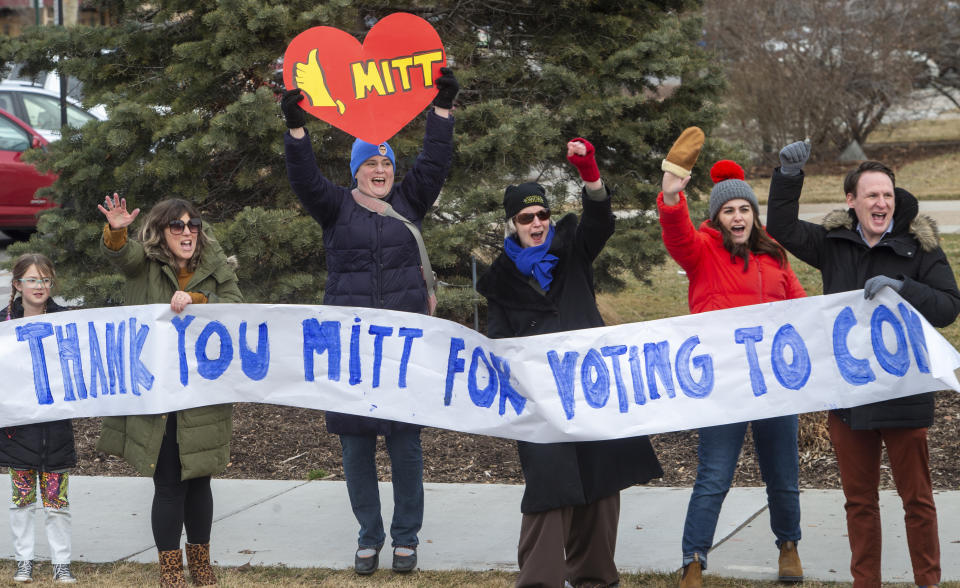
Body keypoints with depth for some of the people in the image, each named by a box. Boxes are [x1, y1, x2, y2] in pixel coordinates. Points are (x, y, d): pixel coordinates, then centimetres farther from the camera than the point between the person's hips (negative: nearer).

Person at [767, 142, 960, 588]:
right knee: (858, 498, 12)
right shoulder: (833, 242, 6)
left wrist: (902, 288, -25)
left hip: (903, 392, -3)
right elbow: (782, 228, 10)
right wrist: (789, 177, -3)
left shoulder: (919, 246, -4)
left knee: (916, 497, 4)